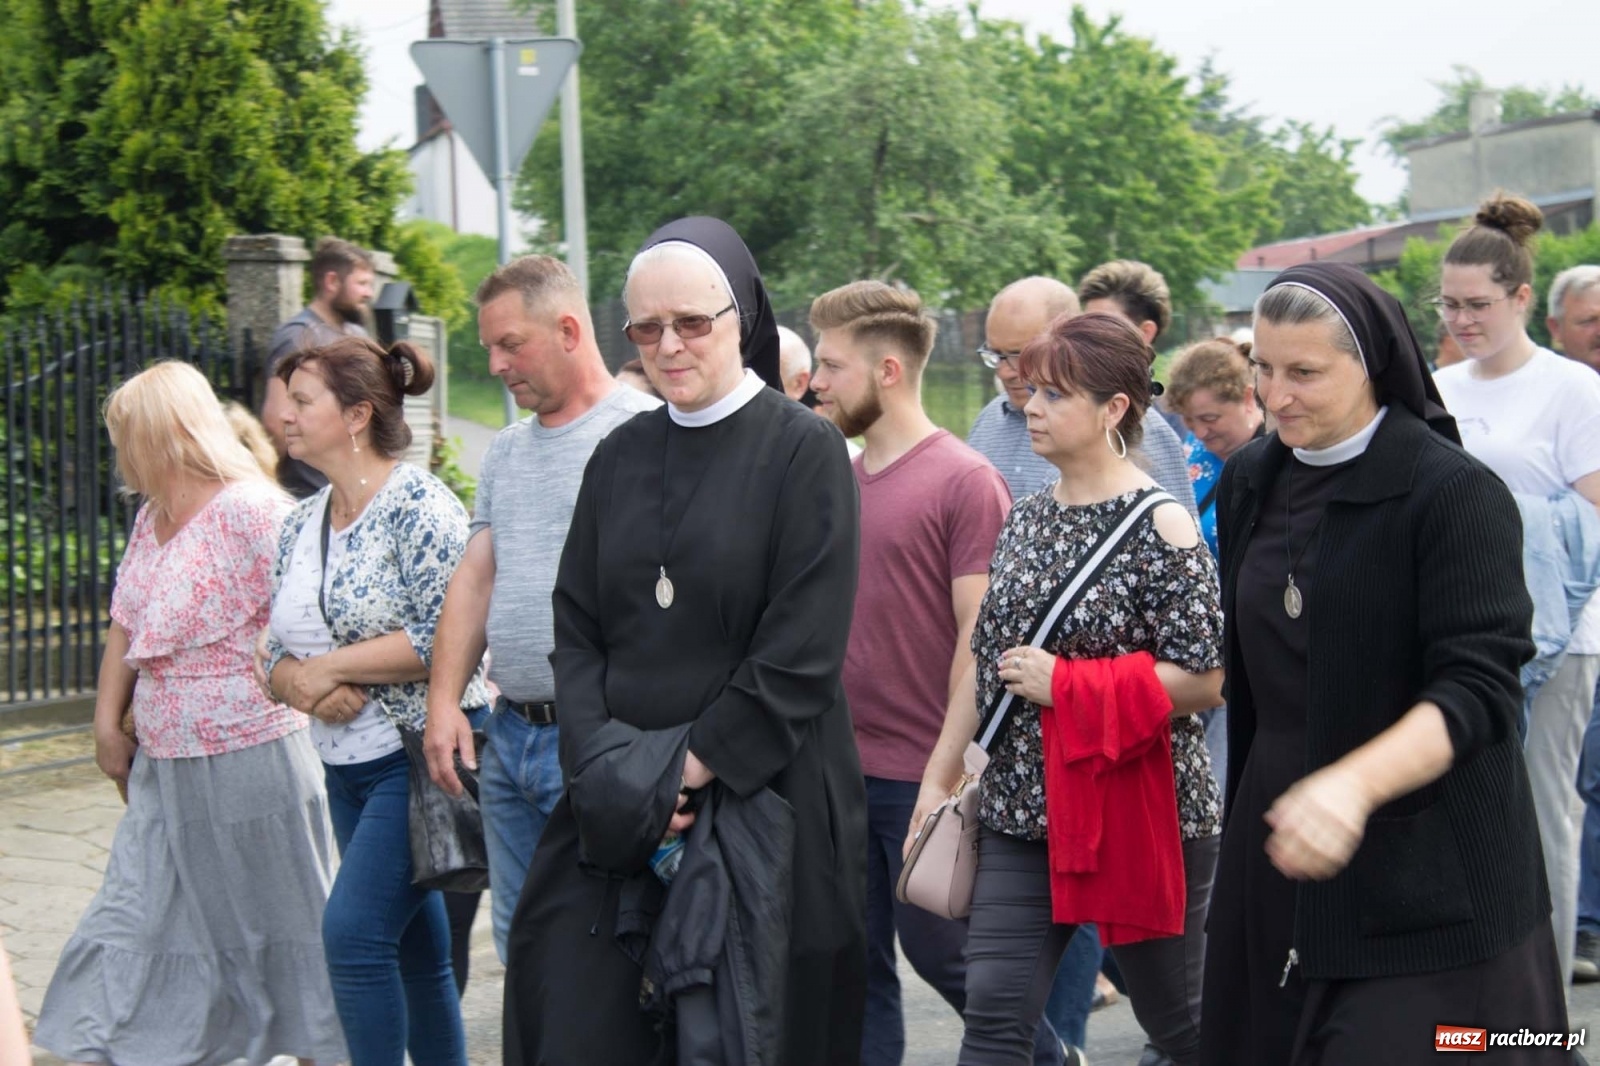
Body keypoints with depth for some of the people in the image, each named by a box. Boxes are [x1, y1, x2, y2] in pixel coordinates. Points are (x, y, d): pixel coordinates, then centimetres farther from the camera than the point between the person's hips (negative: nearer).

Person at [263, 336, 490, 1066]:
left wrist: (329, 667, -17)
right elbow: (279, 652, 12)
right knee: (413, 948, 12)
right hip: (346, 767, 8)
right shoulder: (302, 524, 10)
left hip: (418, 757, -8)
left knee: (353, 930, -15)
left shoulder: (417, 504, -13)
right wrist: (303, 688, -10)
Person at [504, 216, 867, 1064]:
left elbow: (801, 654, -10)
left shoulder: (802, 450, -3)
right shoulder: (620, 458, 12)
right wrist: (606, 769, -7)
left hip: (762, 810, -4)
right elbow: (574, 631, 9)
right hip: (615, 823, 4)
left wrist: (689, 771, -13)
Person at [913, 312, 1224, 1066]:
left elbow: (1205, 682, -17)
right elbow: (986, 659, 14)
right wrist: (940, 774, 11)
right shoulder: (1027, 518, 8)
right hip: (1024, 807, 6)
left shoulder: (1161, 529, -13)